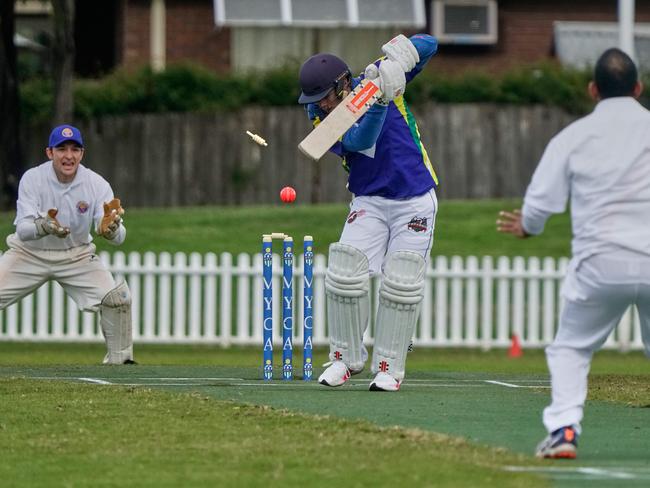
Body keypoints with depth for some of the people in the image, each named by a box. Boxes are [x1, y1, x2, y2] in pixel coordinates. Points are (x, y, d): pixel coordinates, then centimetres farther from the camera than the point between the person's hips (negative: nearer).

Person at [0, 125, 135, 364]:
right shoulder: (32, 179, -19)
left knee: (117, 298, -17)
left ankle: (120, 359, 3)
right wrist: (43, 227, -51)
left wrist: (110, 228, -49)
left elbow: (118, 237, -24)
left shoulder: (97, 184, -16)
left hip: (76, 256, 1)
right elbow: (22, 229, -28)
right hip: (29, 254, -1)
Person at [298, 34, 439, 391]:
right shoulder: (322, 119, -9)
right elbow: (359, 140, -28)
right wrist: (380, 100, -44)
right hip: (369, 203, 2)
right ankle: (347, 357, 8)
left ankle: (389, 367, 5)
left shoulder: (376, 77, -11)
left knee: (401, 286, -8)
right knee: (345, 277, -12)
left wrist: (399, 52, -33)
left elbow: (428, 45, -11)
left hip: (416, 201, -1)